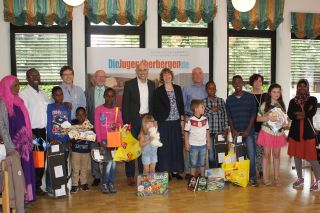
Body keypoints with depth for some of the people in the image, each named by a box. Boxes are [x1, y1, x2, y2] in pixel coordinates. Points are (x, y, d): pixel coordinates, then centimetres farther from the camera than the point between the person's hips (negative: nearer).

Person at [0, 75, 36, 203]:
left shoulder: (18, 101, 13)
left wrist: (29, 136, 15)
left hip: (24, 142, 8)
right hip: (14, 144, -8)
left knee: (26, 168, 12)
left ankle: (26, 195, 22)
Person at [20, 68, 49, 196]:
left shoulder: (43, 94, 14)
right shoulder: (24, 94, -7)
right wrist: (30, 133, -18)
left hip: (44, 131, 6)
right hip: (32, 131, -6)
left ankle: (38, 185, 21)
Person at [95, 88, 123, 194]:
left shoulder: (117, 110, 6)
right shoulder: (99, 109, -2)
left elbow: (120, 122, 8)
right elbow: (96, 125, -4)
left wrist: (117, 125, -17)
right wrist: (99, 140, -9)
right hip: (104, 139, -3)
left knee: (113, 161, 3)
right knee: (108, 161, -8)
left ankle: (111, 183, 14)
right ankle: (104, 184, 6)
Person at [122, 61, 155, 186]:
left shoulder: (152, 84, 9)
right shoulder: (129, 84, -2)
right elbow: (125, 104, -5)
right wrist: (126, 122, -11)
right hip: (133, 120, -3)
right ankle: (130, 176, 12)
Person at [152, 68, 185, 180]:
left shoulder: (178, 88, 9)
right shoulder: (158, 91, -3)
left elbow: (181, 104, 11)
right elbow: (155, 108, -3)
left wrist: (182, 120, 7)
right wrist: (156, 122, -8)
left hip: (176, 122, 4)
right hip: (164, 123, -4)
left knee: (177, 146, 7)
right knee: (164, 147, 0)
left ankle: (175, 170, 18)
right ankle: (164, 171, 10)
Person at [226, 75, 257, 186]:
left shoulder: (250, 97, 2)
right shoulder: (229, 99, 7)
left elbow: (253, 114, 0)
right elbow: (229, 116, 7)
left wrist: (247, 130, -7)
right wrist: (233, 130, -4)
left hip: (248, 131, -1)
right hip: (235, 132, 1)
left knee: (251, 154, -5)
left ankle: (252, 177, 6)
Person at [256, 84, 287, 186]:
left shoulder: (282, 105, 6)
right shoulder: (265, 105, -6)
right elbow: (258, 118, -5)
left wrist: (284, 122, -3)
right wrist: (268, 117, -19)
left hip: (279, 133, 4)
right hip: (267, 132, -3)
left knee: (276, 155, 11)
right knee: (266, 155, 5)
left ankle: (276, 177, 21)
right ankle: (265, 178, 14)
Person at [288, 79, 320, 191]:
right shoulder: (293, 101, 8)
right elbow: (290, 115, -7)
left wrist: (298, 113, -5)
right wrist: (305, 113, -11)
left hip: (308, 131, -3)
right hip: (295, 131, 3)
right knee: (297, 155, 9)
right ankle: (300, 179, 22)